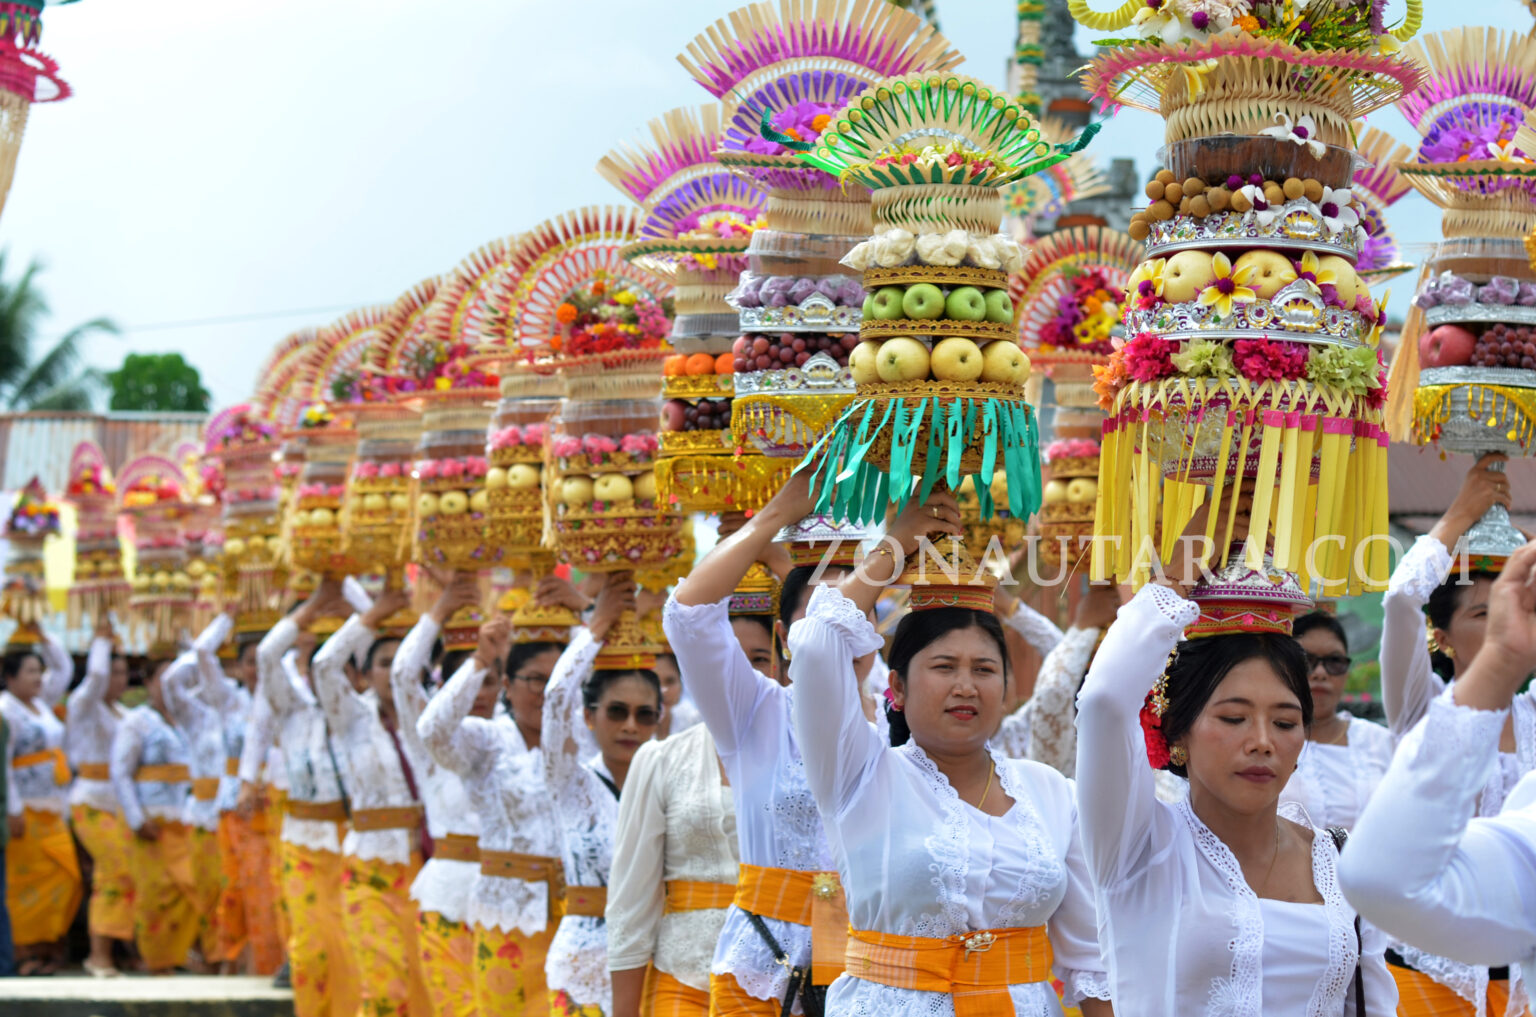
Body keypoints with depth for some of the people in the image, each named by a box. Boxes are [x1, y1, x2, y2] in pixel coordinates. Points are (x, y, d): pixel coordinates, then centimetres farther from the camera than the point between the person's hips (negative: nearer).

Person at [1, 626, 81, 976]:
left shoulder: (41, 704, 15)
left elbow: (64, 669, 26)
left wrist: (43, 638, 14)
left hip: (53, 811, 8)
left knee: (65, 879, 5)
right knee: (28, 880, -7)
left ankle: (48, 946, 12)